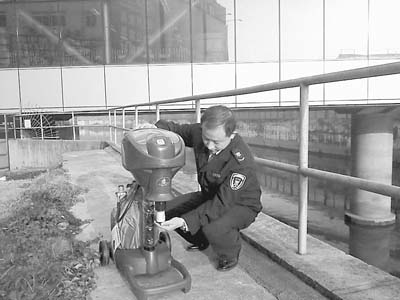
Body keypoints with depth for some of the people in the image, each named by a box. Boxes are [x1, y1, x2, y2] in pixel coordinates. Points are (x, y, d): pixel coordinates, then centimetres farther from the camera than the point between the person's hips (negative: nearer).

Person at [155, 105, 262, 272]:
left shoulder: (242, 162, -36)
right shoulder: (199, 132, -18)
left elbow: (222, 203, -35)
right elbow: (176, 129, 2)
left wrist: (185, 221, -42)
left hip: (240, 204, -6)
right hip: (211, 196, 7)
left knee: (213, 229, -36)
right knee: (169, 210, -4)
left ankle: (230, 254, 2)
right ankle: (200, 240, 24)